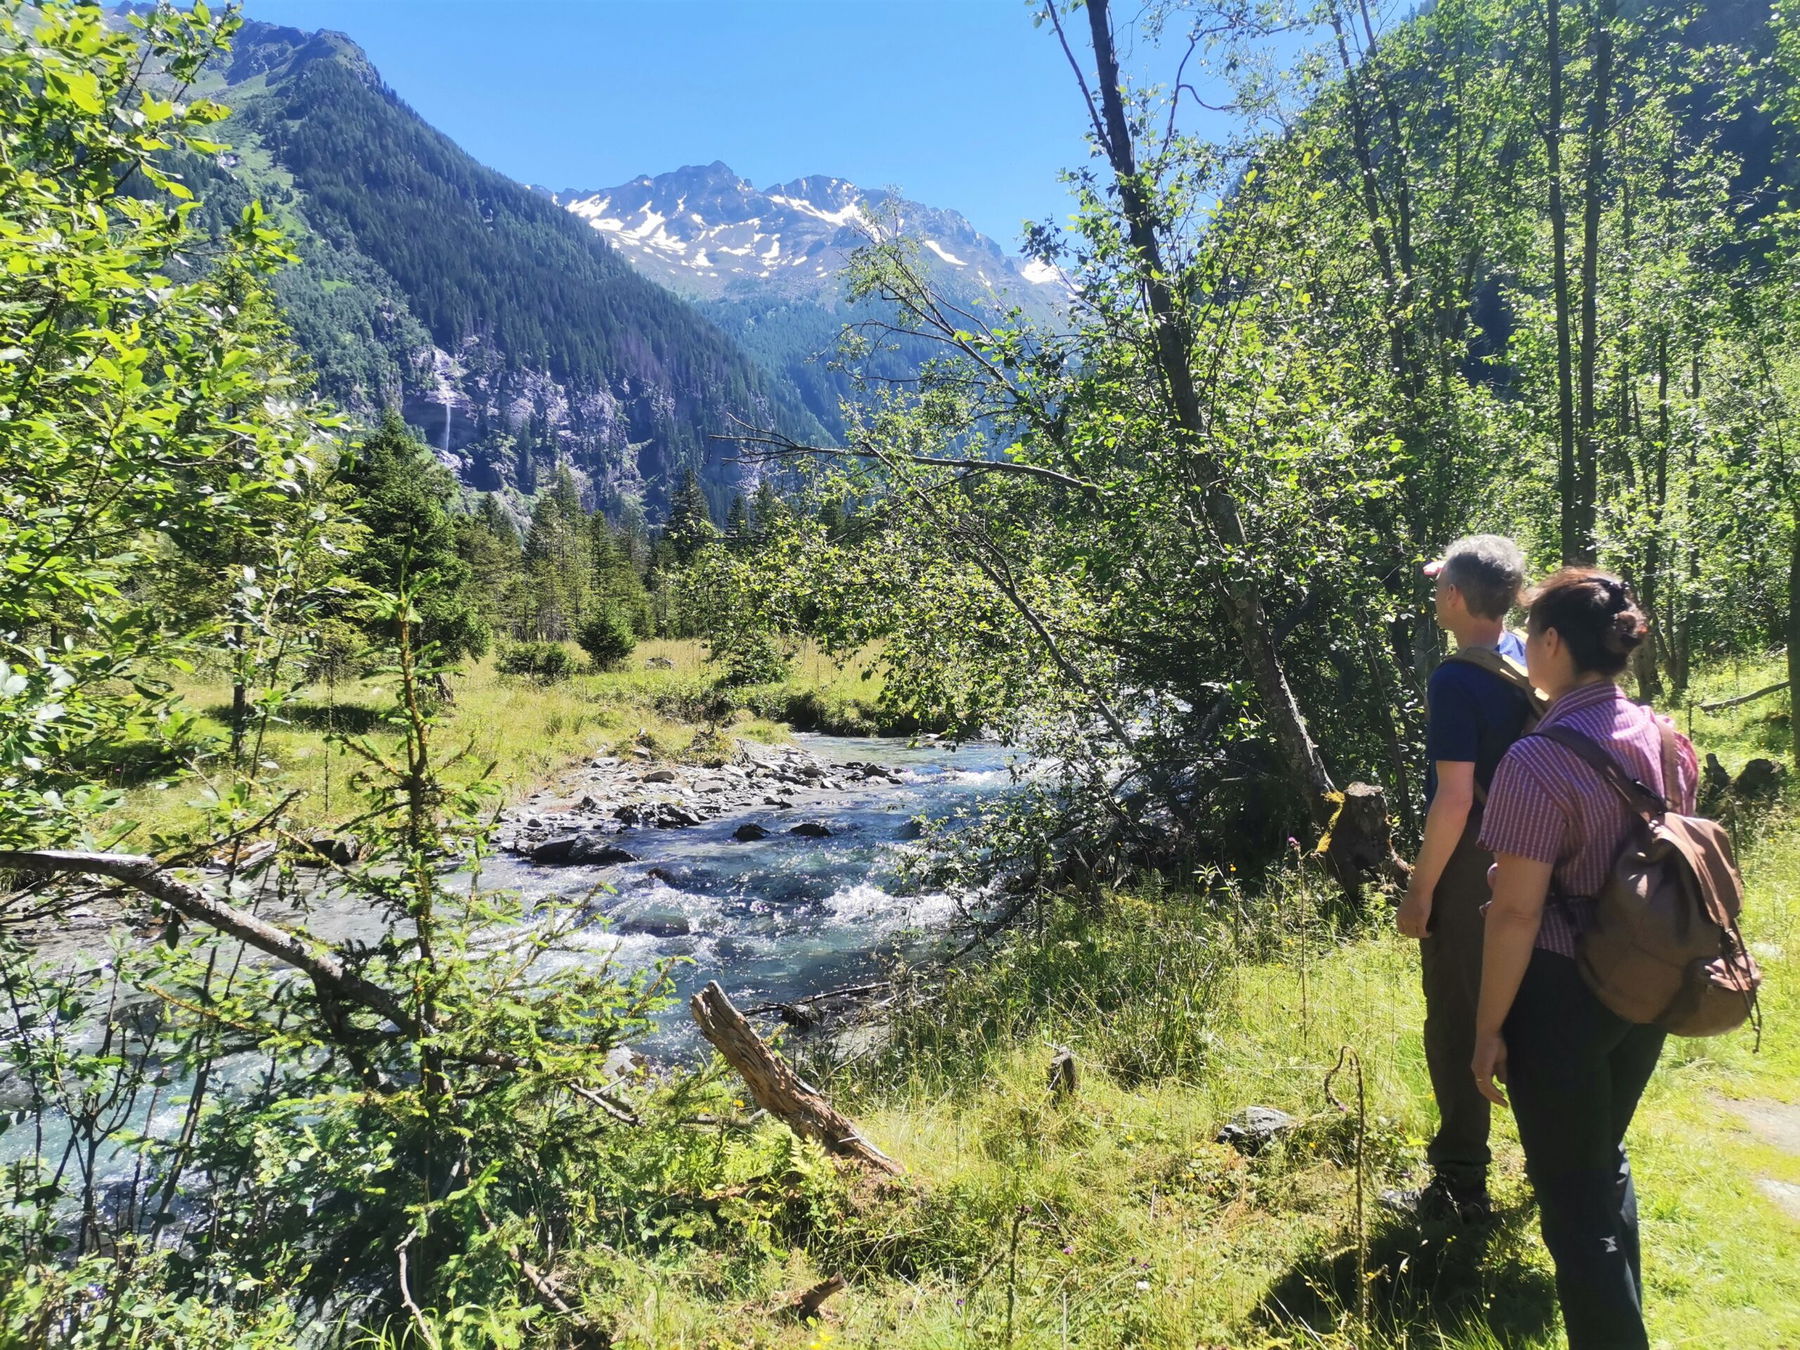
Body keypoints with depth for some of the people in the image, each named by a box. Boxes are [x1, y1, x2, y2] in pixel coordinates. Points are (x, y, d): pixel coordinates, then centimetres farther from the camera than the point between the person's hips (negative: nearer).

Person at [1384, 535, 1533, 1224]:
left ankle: (1462, 1187, 14)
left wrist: (1418, 891, -18)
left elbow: (1454, 797, -23)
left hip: (1469, 869, -8)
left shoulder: (1455, 680, -21)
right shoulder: (1527, 660, 2)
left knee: (1456, 1023, 3)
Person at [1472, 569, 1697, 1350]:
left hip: (1561, 994, -8)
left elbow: (1516, 913, -22)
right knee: (1606, 1160, 27)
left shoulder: (1538, 762, -23)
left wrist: (1487, 1027, -12)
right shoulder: (1665, 739, 0)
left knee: (1572, 1193, 8)